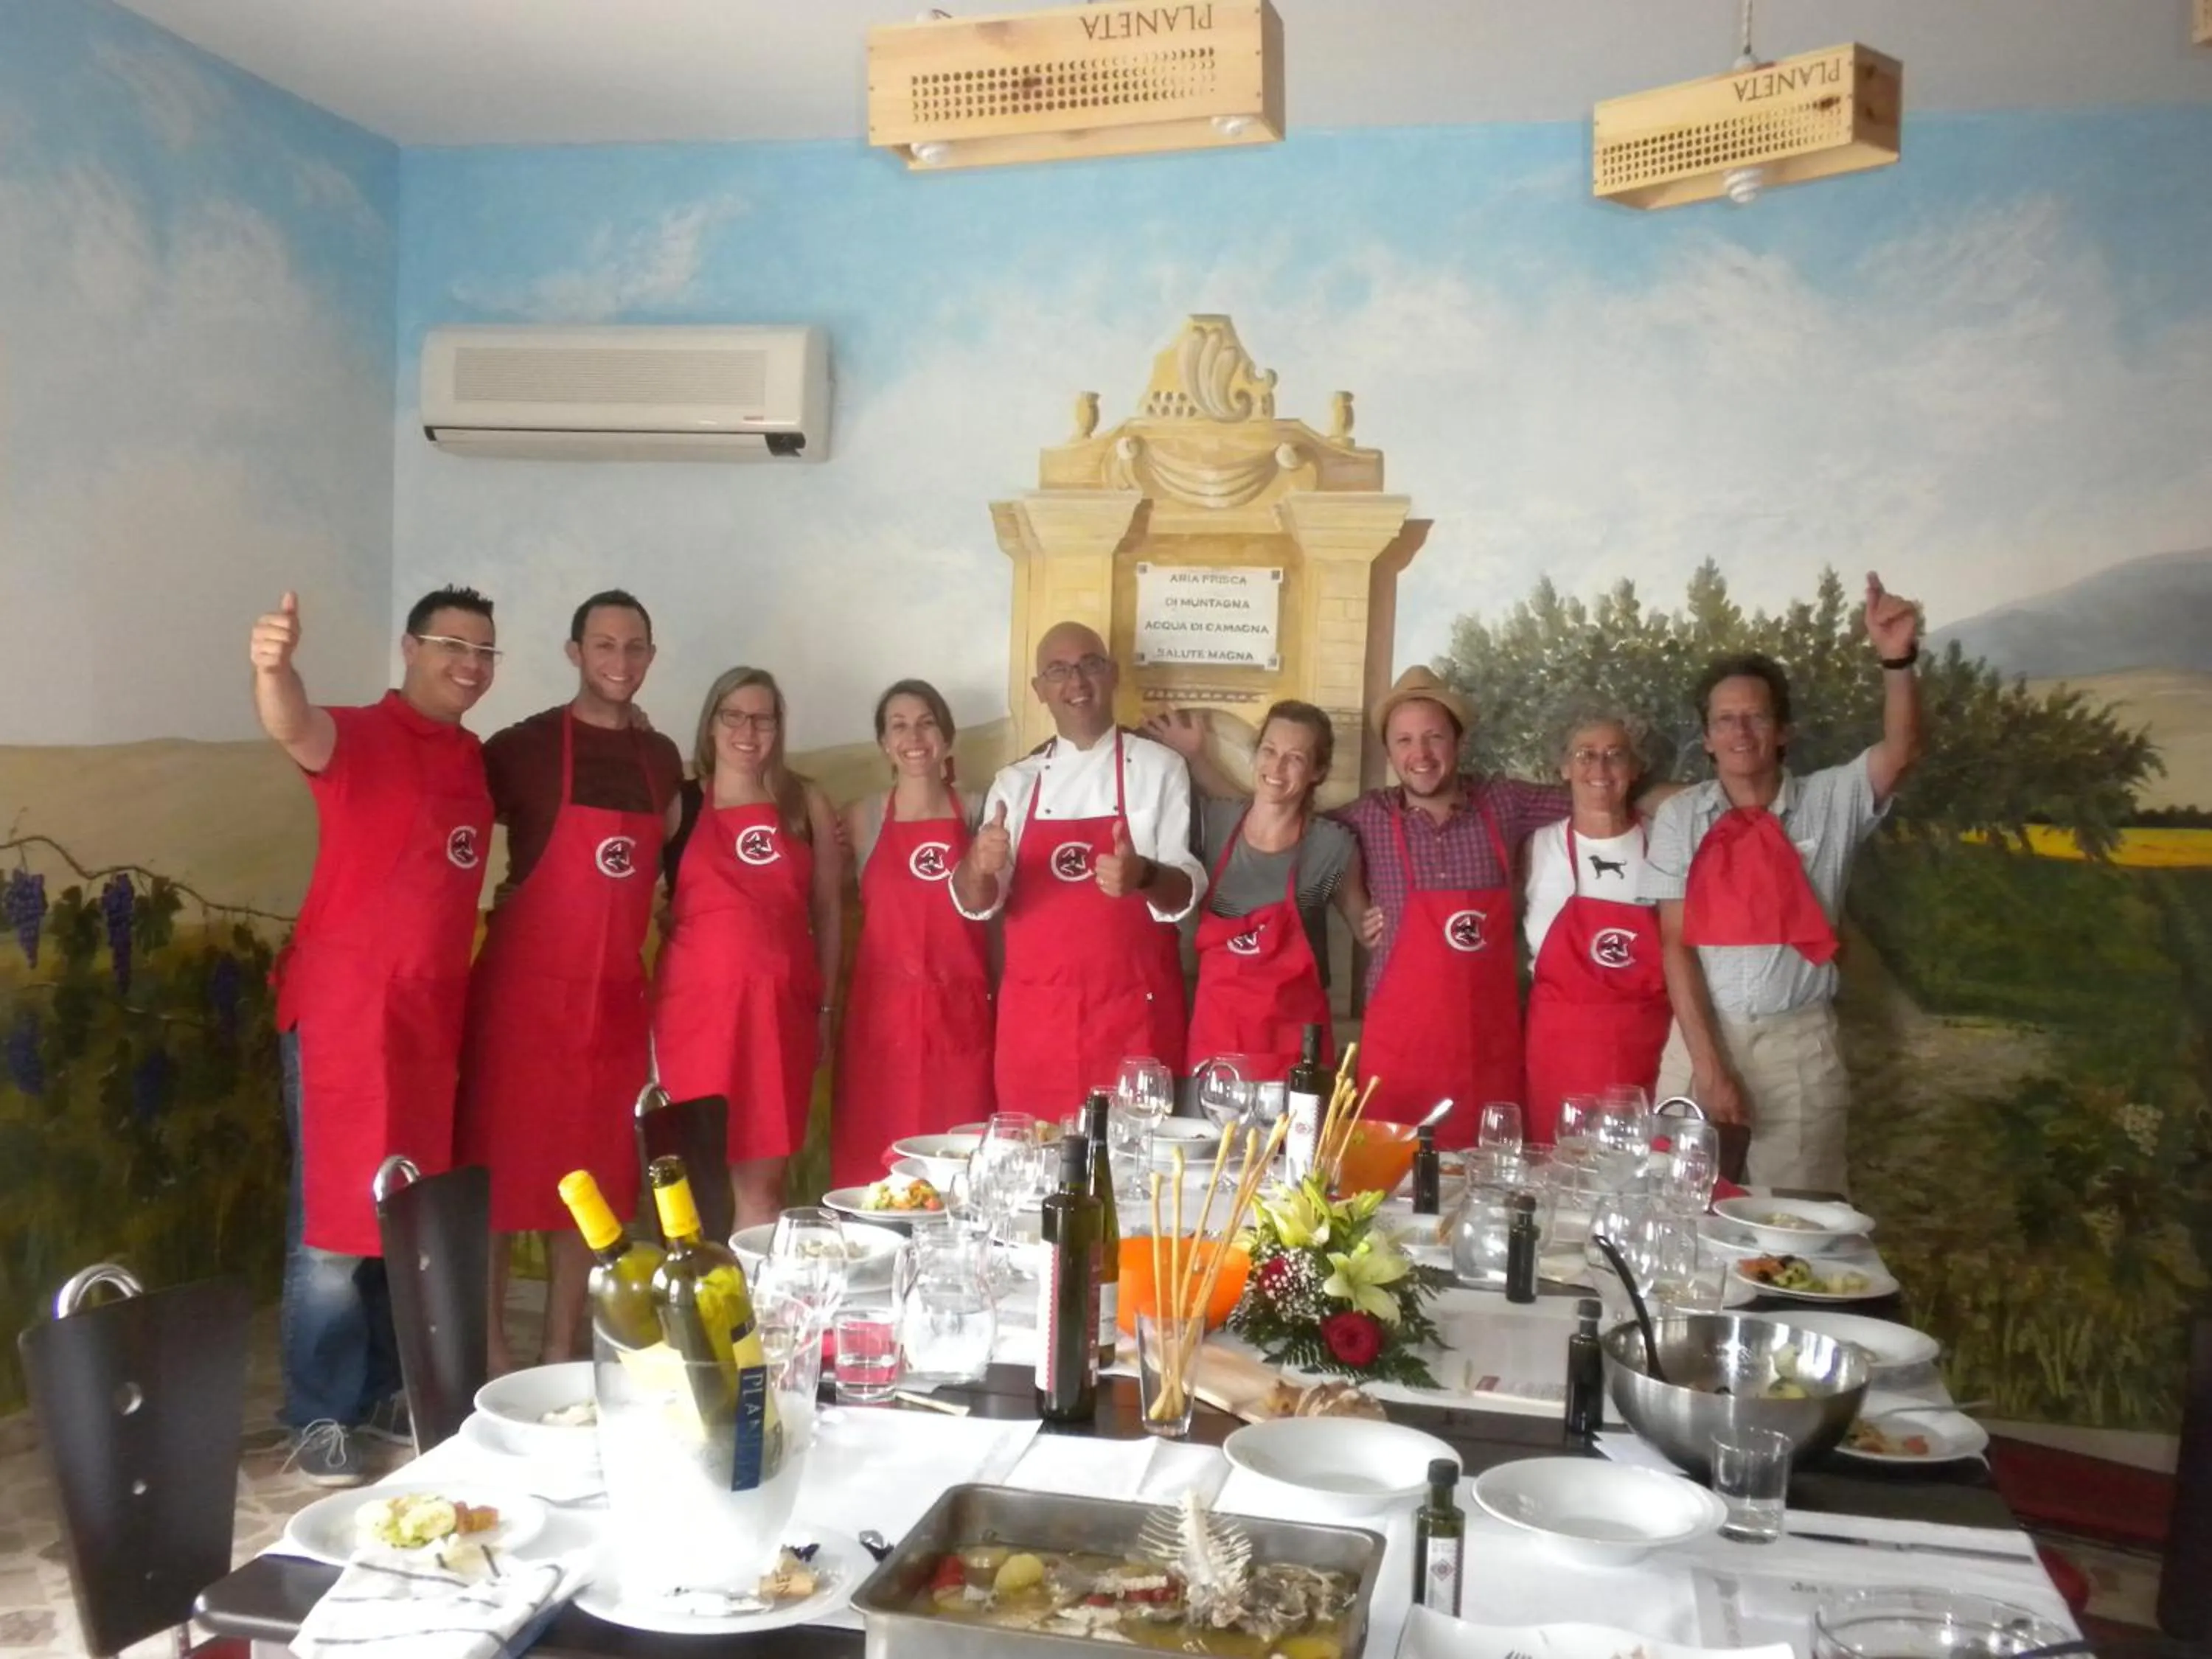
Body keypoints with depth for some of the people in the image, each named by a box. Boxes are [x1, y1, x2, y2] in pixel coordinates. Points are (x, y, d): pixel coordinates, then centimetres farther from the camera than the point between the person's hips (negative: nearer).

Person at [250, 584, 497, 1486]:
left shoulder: (478, 760, 10)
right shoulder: (359, 736, -9)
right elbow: (298, 732, -34)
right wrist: (273, 668, -54)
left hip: (431, 1016, 7)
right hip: (342, 1011, -6)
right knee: (336, 1222, -1)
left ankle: (385, 1391, 27)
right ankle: (319, 1418, 10)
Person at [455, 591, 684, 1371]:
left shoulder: (663, 759, 11)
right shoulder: (524, 747, -5)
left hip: (617, 994, 5)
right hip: (525, 986, -5)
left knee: (591, 1174, 9)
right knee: (501, 1168, -1)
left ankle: (563, 1346, 20)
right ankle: (491, 1350, 8)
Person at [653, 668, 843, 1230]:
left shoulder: (807, 804, 9)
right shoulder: (680, 803, 5)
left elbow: (827, 909, 12)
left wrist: (825, 1004, 10)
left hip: (780, 1002, 1)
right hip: (698, 998, -1)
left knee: (763, 1179, 1)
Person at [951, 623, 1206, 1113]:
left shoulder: (1159, 768, 0)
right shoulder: (1015, 781, 8)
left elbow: (1186, 891, -6)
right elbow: (977, 902, 1)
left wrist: (1144, 876, -28)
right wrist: (978, 867, -22)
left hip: (1131, 1014, -2)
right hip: (1035, 1013, 2)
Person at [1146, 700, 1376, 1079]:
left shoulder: (1333, 847, -7)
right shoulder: (1214, 823, -2)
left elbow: (1369, 929, 7)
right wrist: (1193, 757, 6)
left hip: (1292, 1039, -2)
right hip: (1216, 1030, 2)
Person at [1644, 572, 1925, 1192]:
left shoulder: (1829, 802, 2)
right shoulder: (1681, 817, 0)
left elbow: (1902, 753, -17)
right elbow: (1676, 944, -3)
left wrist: (1898, 661, -35)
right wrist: (1708, 1063, -10)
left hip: (1799, 1043, 0)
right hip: (1700, 1035, 0)